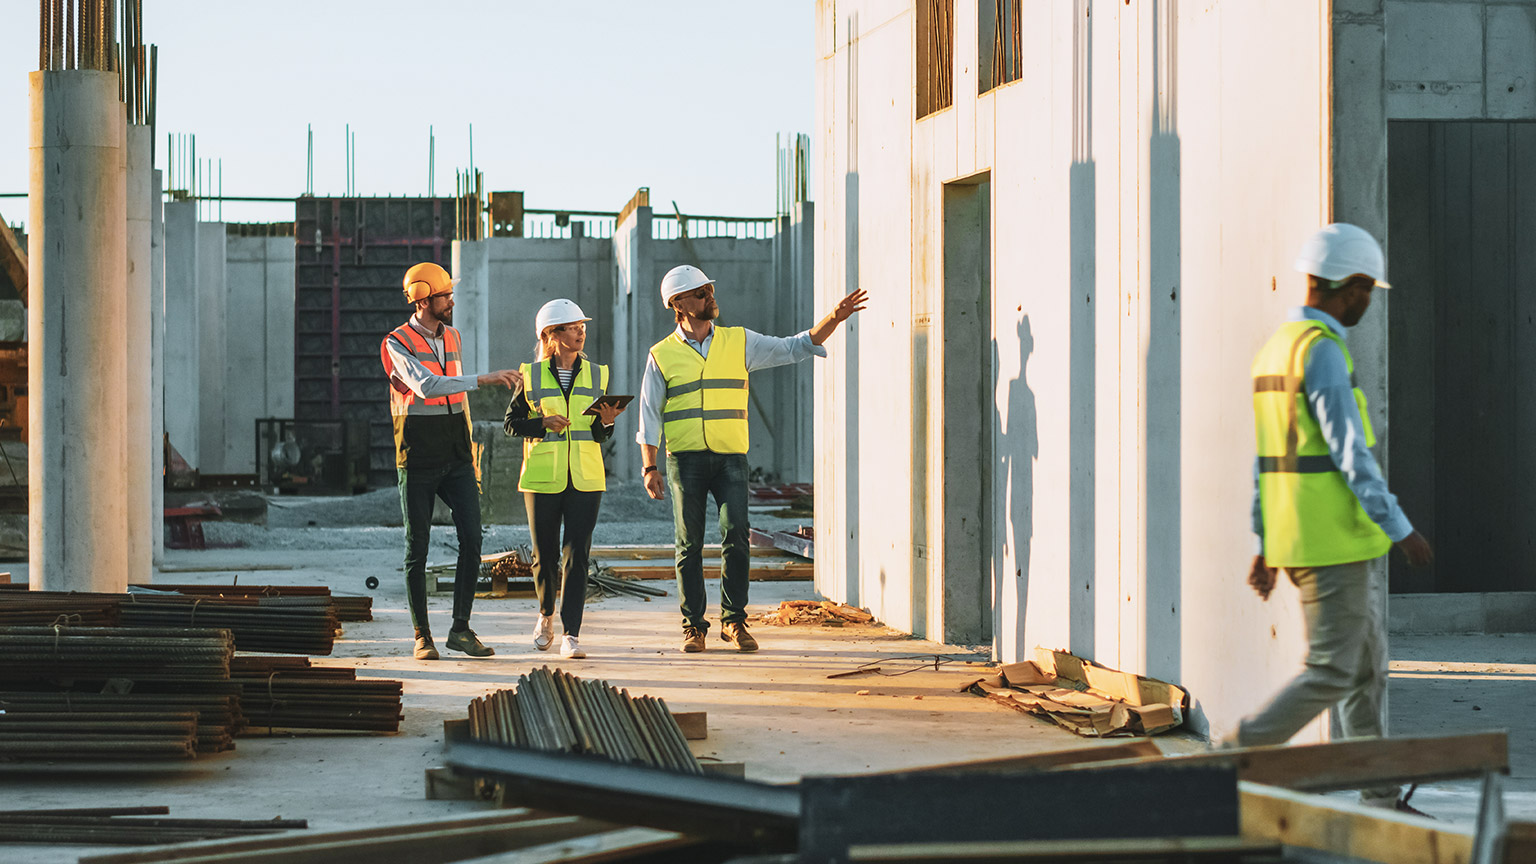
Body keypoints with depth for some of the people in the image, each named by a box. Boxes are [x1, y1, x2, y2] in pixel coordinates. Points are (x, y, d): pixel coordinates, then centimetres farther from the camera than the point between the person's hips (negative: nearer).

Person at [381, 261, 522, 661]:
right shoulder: (397, 344, -10)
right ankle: (422, 636, 7)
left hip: (455, 460, 5)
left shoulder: (451, 338, 11)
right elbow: (425, 386, -28)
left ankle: (461, 629, -1)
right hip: (417, 462, -5)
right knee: (417, 550, 0)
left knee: (471, 540, -7)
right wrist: (483, 380, -34)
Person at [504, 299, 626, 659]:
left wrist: (606, 421, -13)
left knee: (577, 555, -8)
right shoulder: (531, 376, 1)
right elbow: (511, 422, 3)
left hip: (585, 480, 1)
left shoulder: (596, 375, 7)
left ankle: (571, 636, -8)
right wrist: (543, 423, -14)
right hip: (542, 478, -1)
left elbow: (600, 435, 10)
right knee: (545, 555, 7)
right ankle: (546, 615, 34)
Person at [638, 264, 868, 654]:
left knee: (736, 537, -9)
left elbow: (795, 348, 10)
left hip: (730, 458, 1)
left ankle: (734, 621, 1)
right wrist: (649, 467, -2)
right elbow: (649, 415, 6)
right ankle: (693, 626, 7)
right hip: (685, 459, -1)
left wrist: (834, 318, -2)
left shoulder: (739, 342, 10)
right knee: (690, 546, 0)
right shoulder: (663, 355, 5)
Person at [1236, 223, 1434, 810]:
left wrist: (1264, 547, 20)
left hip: (1292, 538, 10)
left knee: (1368, 669, 12)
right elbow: (1349, 452, -20)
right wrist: (1400, 529, -15)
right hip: (1332, 544, -10)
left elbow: (1268, 459, 17)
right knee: (1331, 673, -6)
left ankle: (1381, 799, 14)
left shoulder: (1275, 349, 14)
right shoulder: (1322, 350, -16)